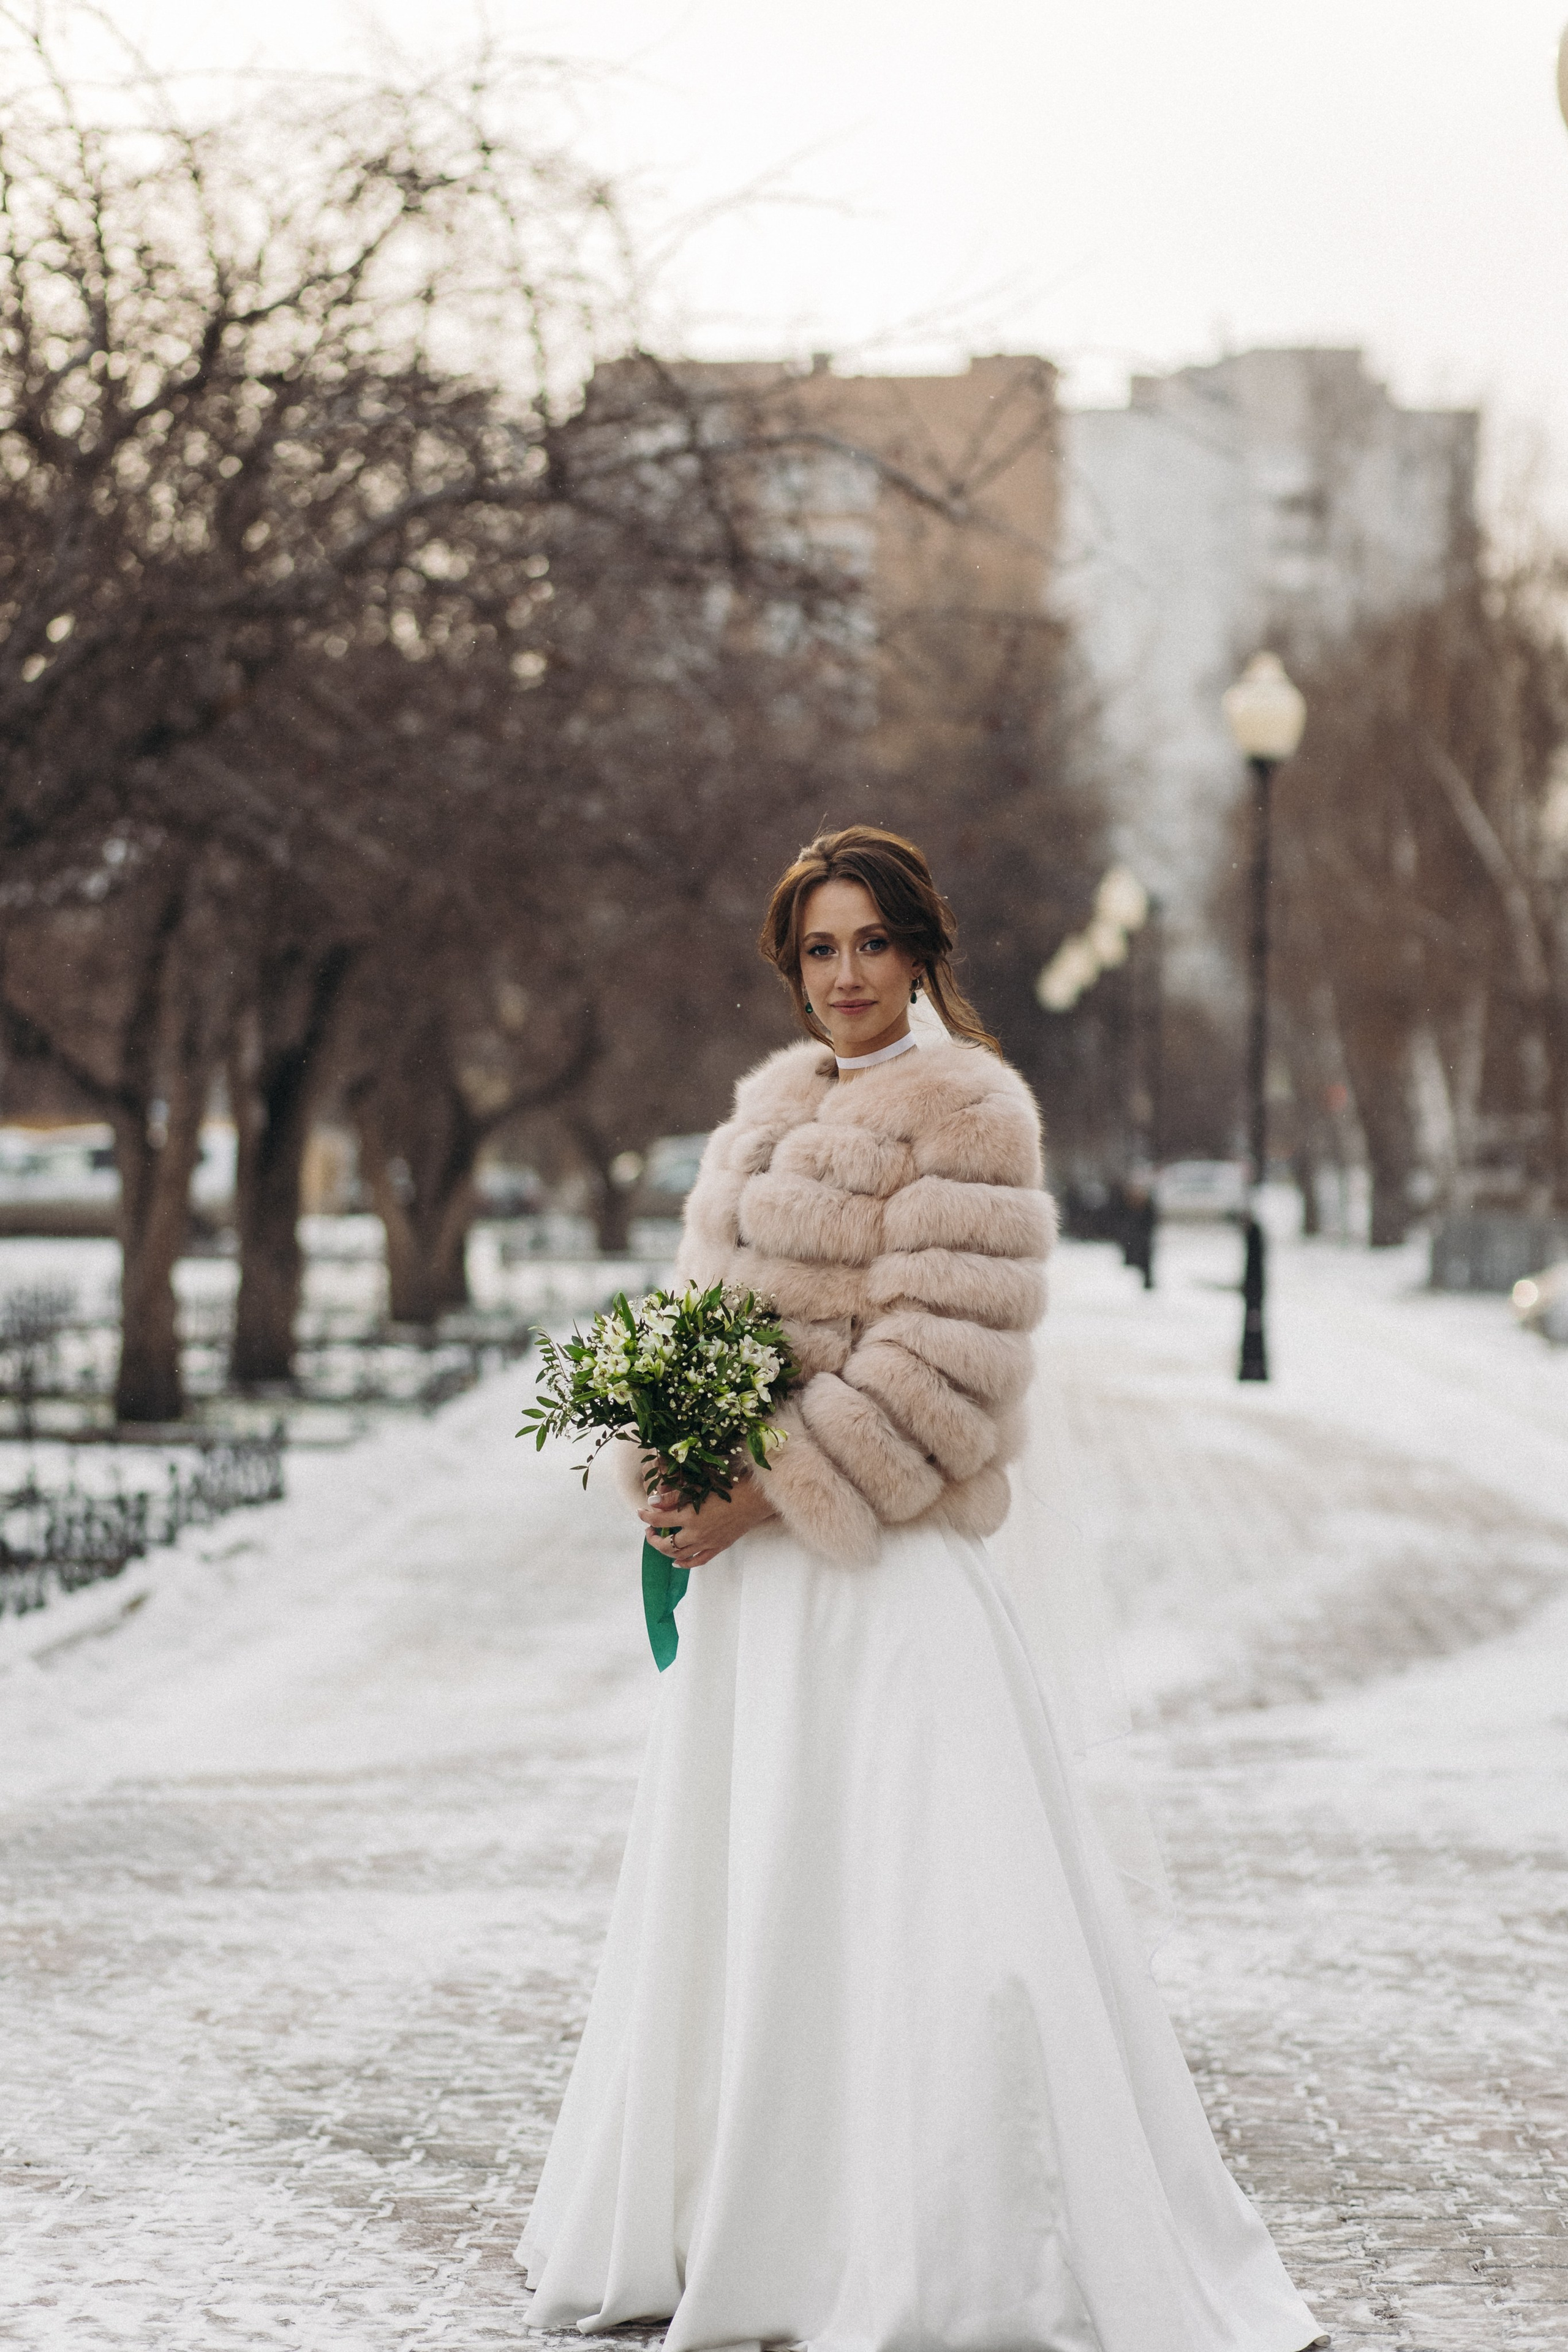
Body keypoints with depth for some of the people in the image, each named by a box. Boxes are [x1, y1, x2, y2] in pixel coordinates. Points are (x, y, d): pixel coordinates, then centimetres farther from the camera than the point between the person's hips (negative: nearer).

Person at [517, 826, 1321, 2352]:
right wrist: (672, 1470, -2)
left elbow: (944, 1366, -15)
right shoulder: (770, 1113, 15)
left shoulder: (965, 1117, -8)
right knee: (729, 1892, 13)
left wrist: (775, 1489, -18)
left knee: (914, 1903, -9)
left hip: (884, 1568, -8)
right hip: (749, 1568, 8)